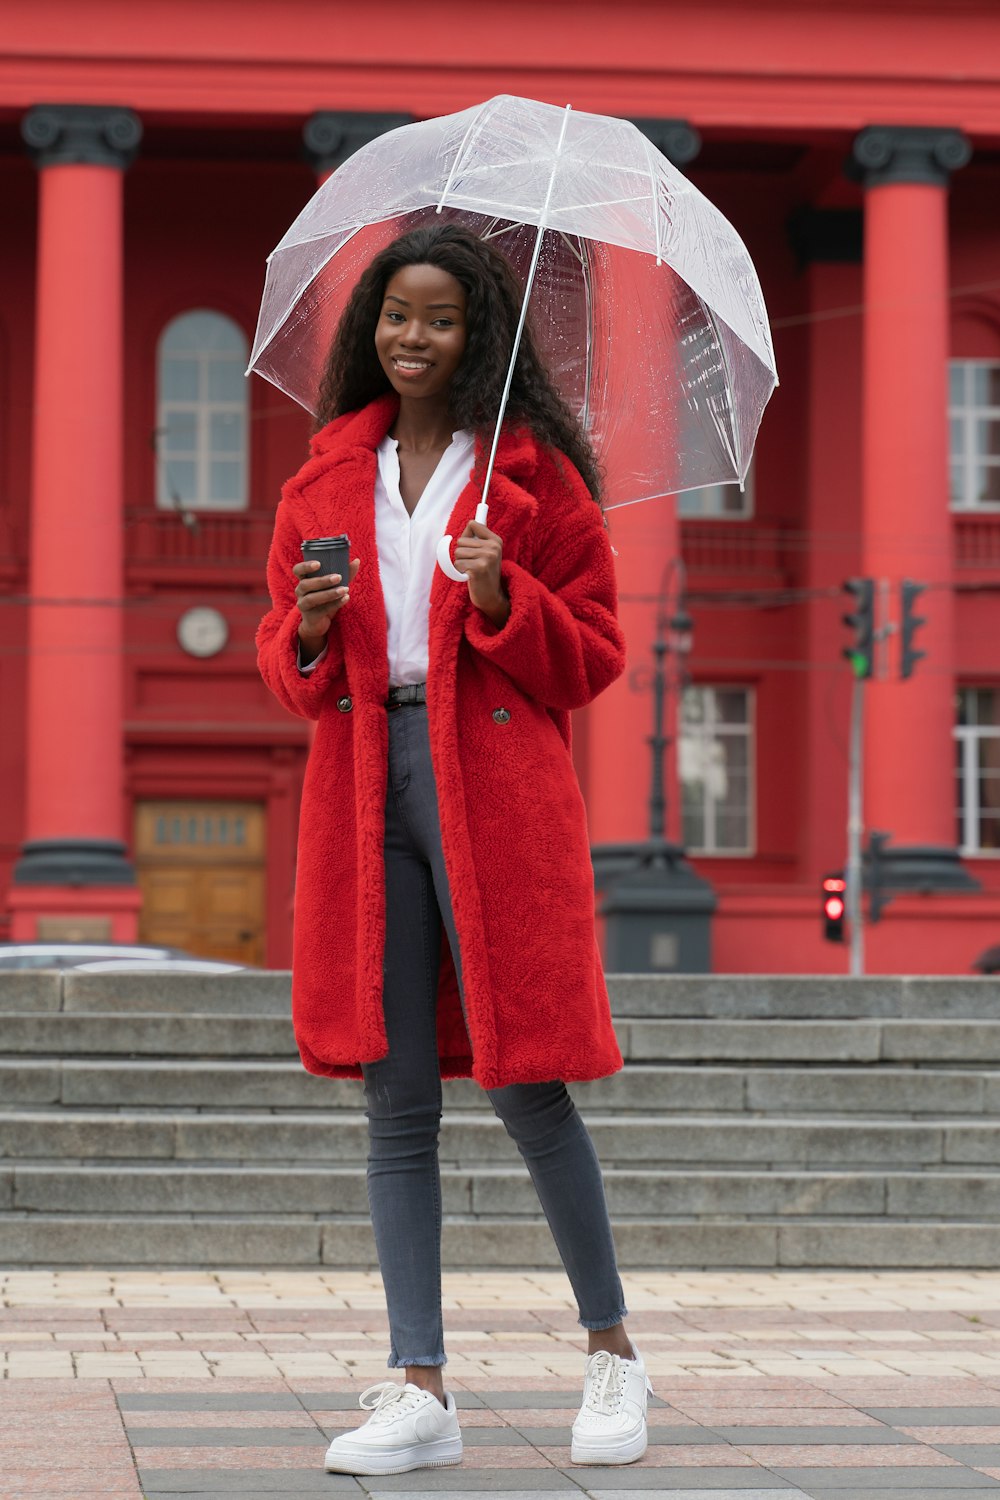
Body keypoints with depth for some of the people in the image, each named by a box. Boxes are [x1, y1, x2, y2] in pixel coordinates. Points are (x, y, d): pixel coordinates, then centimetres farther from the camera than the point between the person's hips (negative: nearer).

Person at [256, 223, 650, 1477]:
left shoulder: (535, 471, 5)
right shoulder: (328, 477, 15)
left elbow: (595, 652, 5)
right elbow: (282, 654, 18)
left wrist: (503, 599, -12)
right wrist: (308, 634, -4)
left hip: (497, 787, -3)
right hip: (363, 786, 4)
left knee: (525, 1081, -3)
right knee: (397, 1098, 1)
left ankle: (613, 1349, 16)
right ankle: (421, 1387, 3)